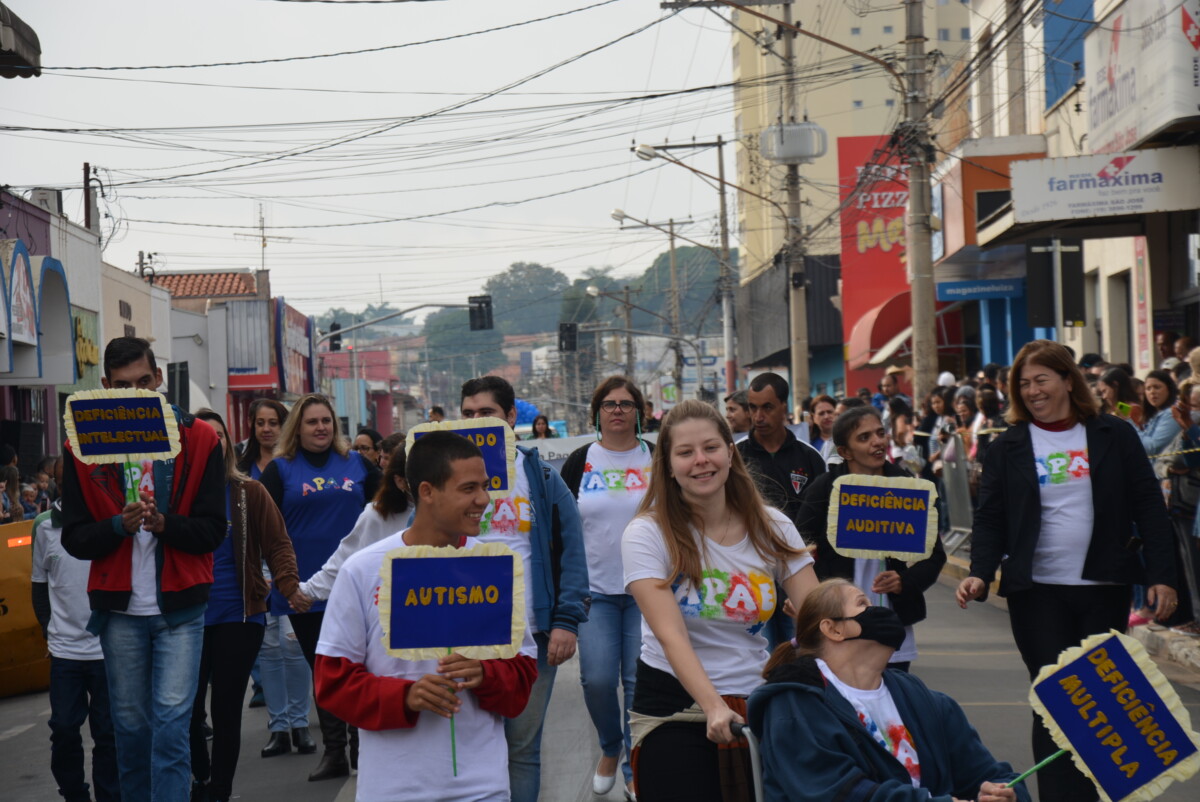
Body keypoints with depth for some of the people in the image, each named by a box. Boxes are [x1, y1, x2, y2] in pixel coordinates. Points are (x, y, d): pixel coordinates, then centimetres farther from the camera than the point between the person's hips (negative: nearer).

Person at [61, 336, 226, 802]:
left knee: (171, 724, -6)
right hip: (120, 609, 2)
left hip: (179, 607, -1)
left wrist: (164, 523, -21)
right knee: (130, 725, 9)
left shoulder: (198, 440, 0)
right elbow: (74, 538, 1)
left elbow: (213, 531, -2)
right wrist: (119, 525, -18)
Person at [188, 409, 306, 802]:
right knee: (188, 708, 0)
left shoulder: (249, 493, 1)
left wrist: (289, 586, -19)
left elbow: (277, 544, -2)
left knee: (226, 710, 5)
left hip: (238, 618, 0)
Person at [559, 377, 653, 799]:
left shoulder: (656, 460, 2)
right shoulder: (580, 462, 3)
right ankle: (610, 747, 24)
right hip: (595, 589, 1)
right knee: (597, 680, -6)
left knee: (640, 682, -1)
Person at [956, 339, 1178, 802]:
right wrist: (980, 573, -13)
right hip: (1036, 591, -1)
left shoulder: (1114, 436, 3)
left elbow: (1149, 508, 3)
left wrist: (1161, 575, -5)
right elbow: (990, 519, 2)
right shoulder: (1008, 446, 3)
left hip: (1104, 590, 1)